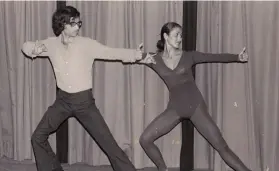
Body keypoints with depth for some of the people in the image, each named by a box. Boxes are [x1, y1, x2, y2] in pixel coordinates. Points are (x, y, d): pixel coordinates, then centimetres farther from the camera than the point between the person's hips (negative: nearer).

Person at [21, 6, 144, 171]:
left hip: (84, 100, -4)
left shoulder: (87, 44, -11)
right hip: (63, 100, 4)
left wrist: (134, 54, -36)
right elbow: (26, 46, 12)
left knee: (108, 142, -5)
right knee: (38, 137, 6)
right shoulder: (52, 43, -1)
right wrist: (34, 48, -13)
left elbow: (111, 52, -19)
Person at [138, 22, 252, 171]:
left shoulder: (189, 56, -1)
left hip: (195, 105, -2)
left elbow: (216, 57, -5)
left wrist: (237, 57, -18)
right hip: (175, 108, 2)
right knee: (145, 139, -6)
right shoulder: (155, 60, 0)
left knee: (221, 146, -4)